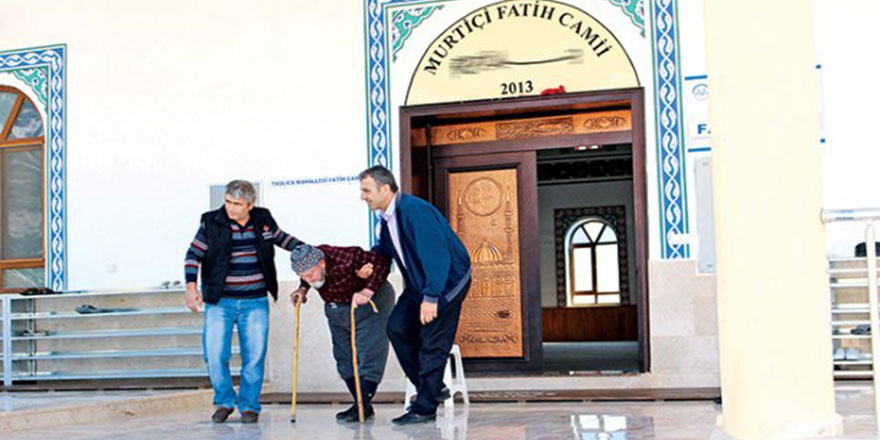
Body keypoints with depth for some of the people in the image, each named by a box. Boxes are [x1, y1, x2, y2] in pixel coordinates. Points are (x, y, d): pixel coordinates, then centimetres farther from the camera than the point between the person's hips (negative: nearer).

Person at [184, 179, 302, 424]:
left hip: (255, 302, 1)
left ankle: (249, 406, 16)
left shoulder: (263, 220, 2)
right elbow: (193, 254, 0)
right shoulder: (211, 222, -4)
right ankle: (224, 401, 14)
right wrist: (191, 287, -11)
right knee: (215, 355, -8)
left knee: (254, 357, 0)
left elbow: (282, 238, 20)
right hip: (219, 302, -1)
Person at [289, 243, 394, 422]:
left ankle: (362, 406, -9)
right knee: (344, 358, 6)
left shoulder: (345, 259, -35)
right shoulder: (308, 264, -15)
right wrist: (302, 289, -9)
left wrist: (368, 291, -37)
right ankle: (360, 404, 13)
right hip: (336, 308, 7)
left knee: (369, 354, -12)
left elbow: (382, 261, -30)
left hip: (370, 303, -7)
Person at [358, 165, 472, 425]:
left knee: (433, 344, -6)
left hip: (449, 280, -9)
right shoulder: (387, 217, 4)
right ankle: (432, 388, 14)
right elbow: (384, 247, 21)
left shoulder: (414, 210, -26)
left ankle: (425, 408, 1)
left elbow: (436, 255, -30)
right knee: (397, 327, 3)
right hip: (420, 282, 9)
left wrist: (431, 297, -33)